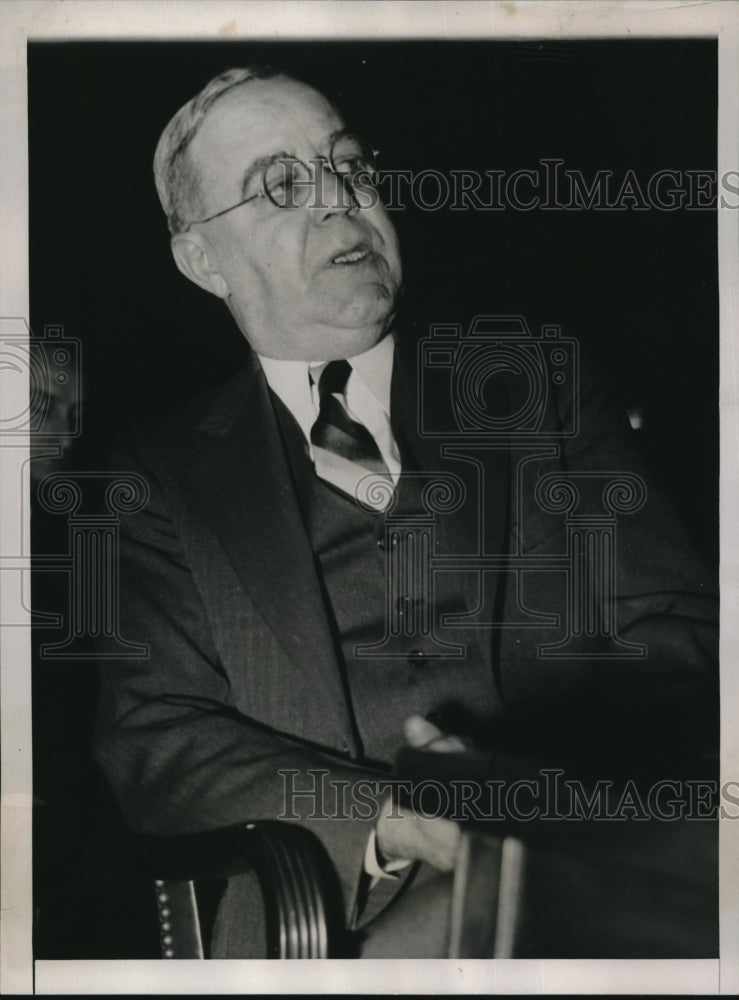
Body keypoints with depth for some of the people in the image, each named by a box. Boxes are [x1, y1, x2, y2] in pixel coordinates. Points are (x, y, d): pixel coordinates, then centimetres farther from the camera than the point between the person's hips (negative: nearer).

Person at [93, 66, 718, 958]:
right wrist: (383, 820, -16)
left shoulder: (542, 402, 15)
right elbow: (153, 739, 3)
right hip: (319, 910, -1)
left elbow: (676, 644, 7)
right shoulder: (168, 475, 14)